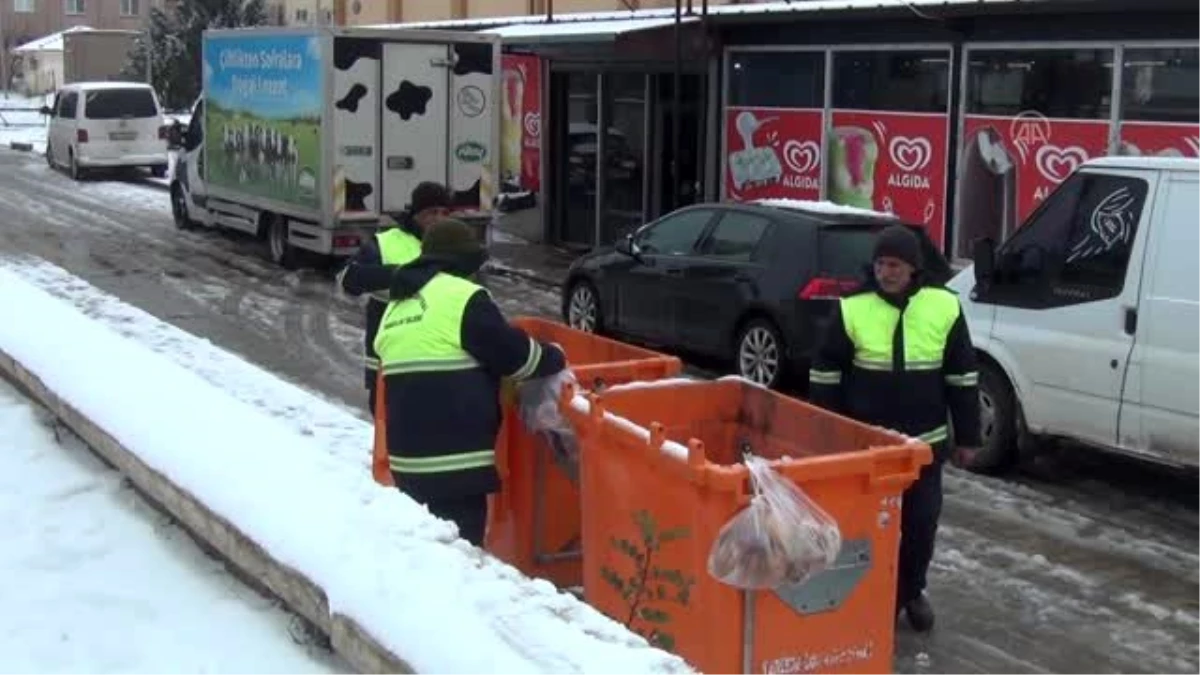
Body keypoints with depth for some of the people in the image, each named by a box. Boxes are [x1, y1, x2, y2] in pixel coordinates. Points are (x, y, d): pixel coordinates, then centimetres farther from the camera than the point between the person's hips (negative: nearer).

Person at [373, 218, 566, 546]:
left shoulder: (396, 306, 19)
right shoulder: (463, 297, -8)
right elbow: (514, 353, -6)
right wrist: (555, 359, 12)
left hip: (407, 453, 9)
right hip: (455, 457, -9)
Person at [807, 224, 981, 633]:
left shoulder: (944, 308, -5)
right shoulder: (853, 309, -8)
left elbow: (962, 376, 3)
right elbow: (825, 374, 0)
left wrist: (967, 436, 5)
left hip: (925, 442, 1)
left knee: (921, 522, 12)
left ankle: (911, 591, 34)